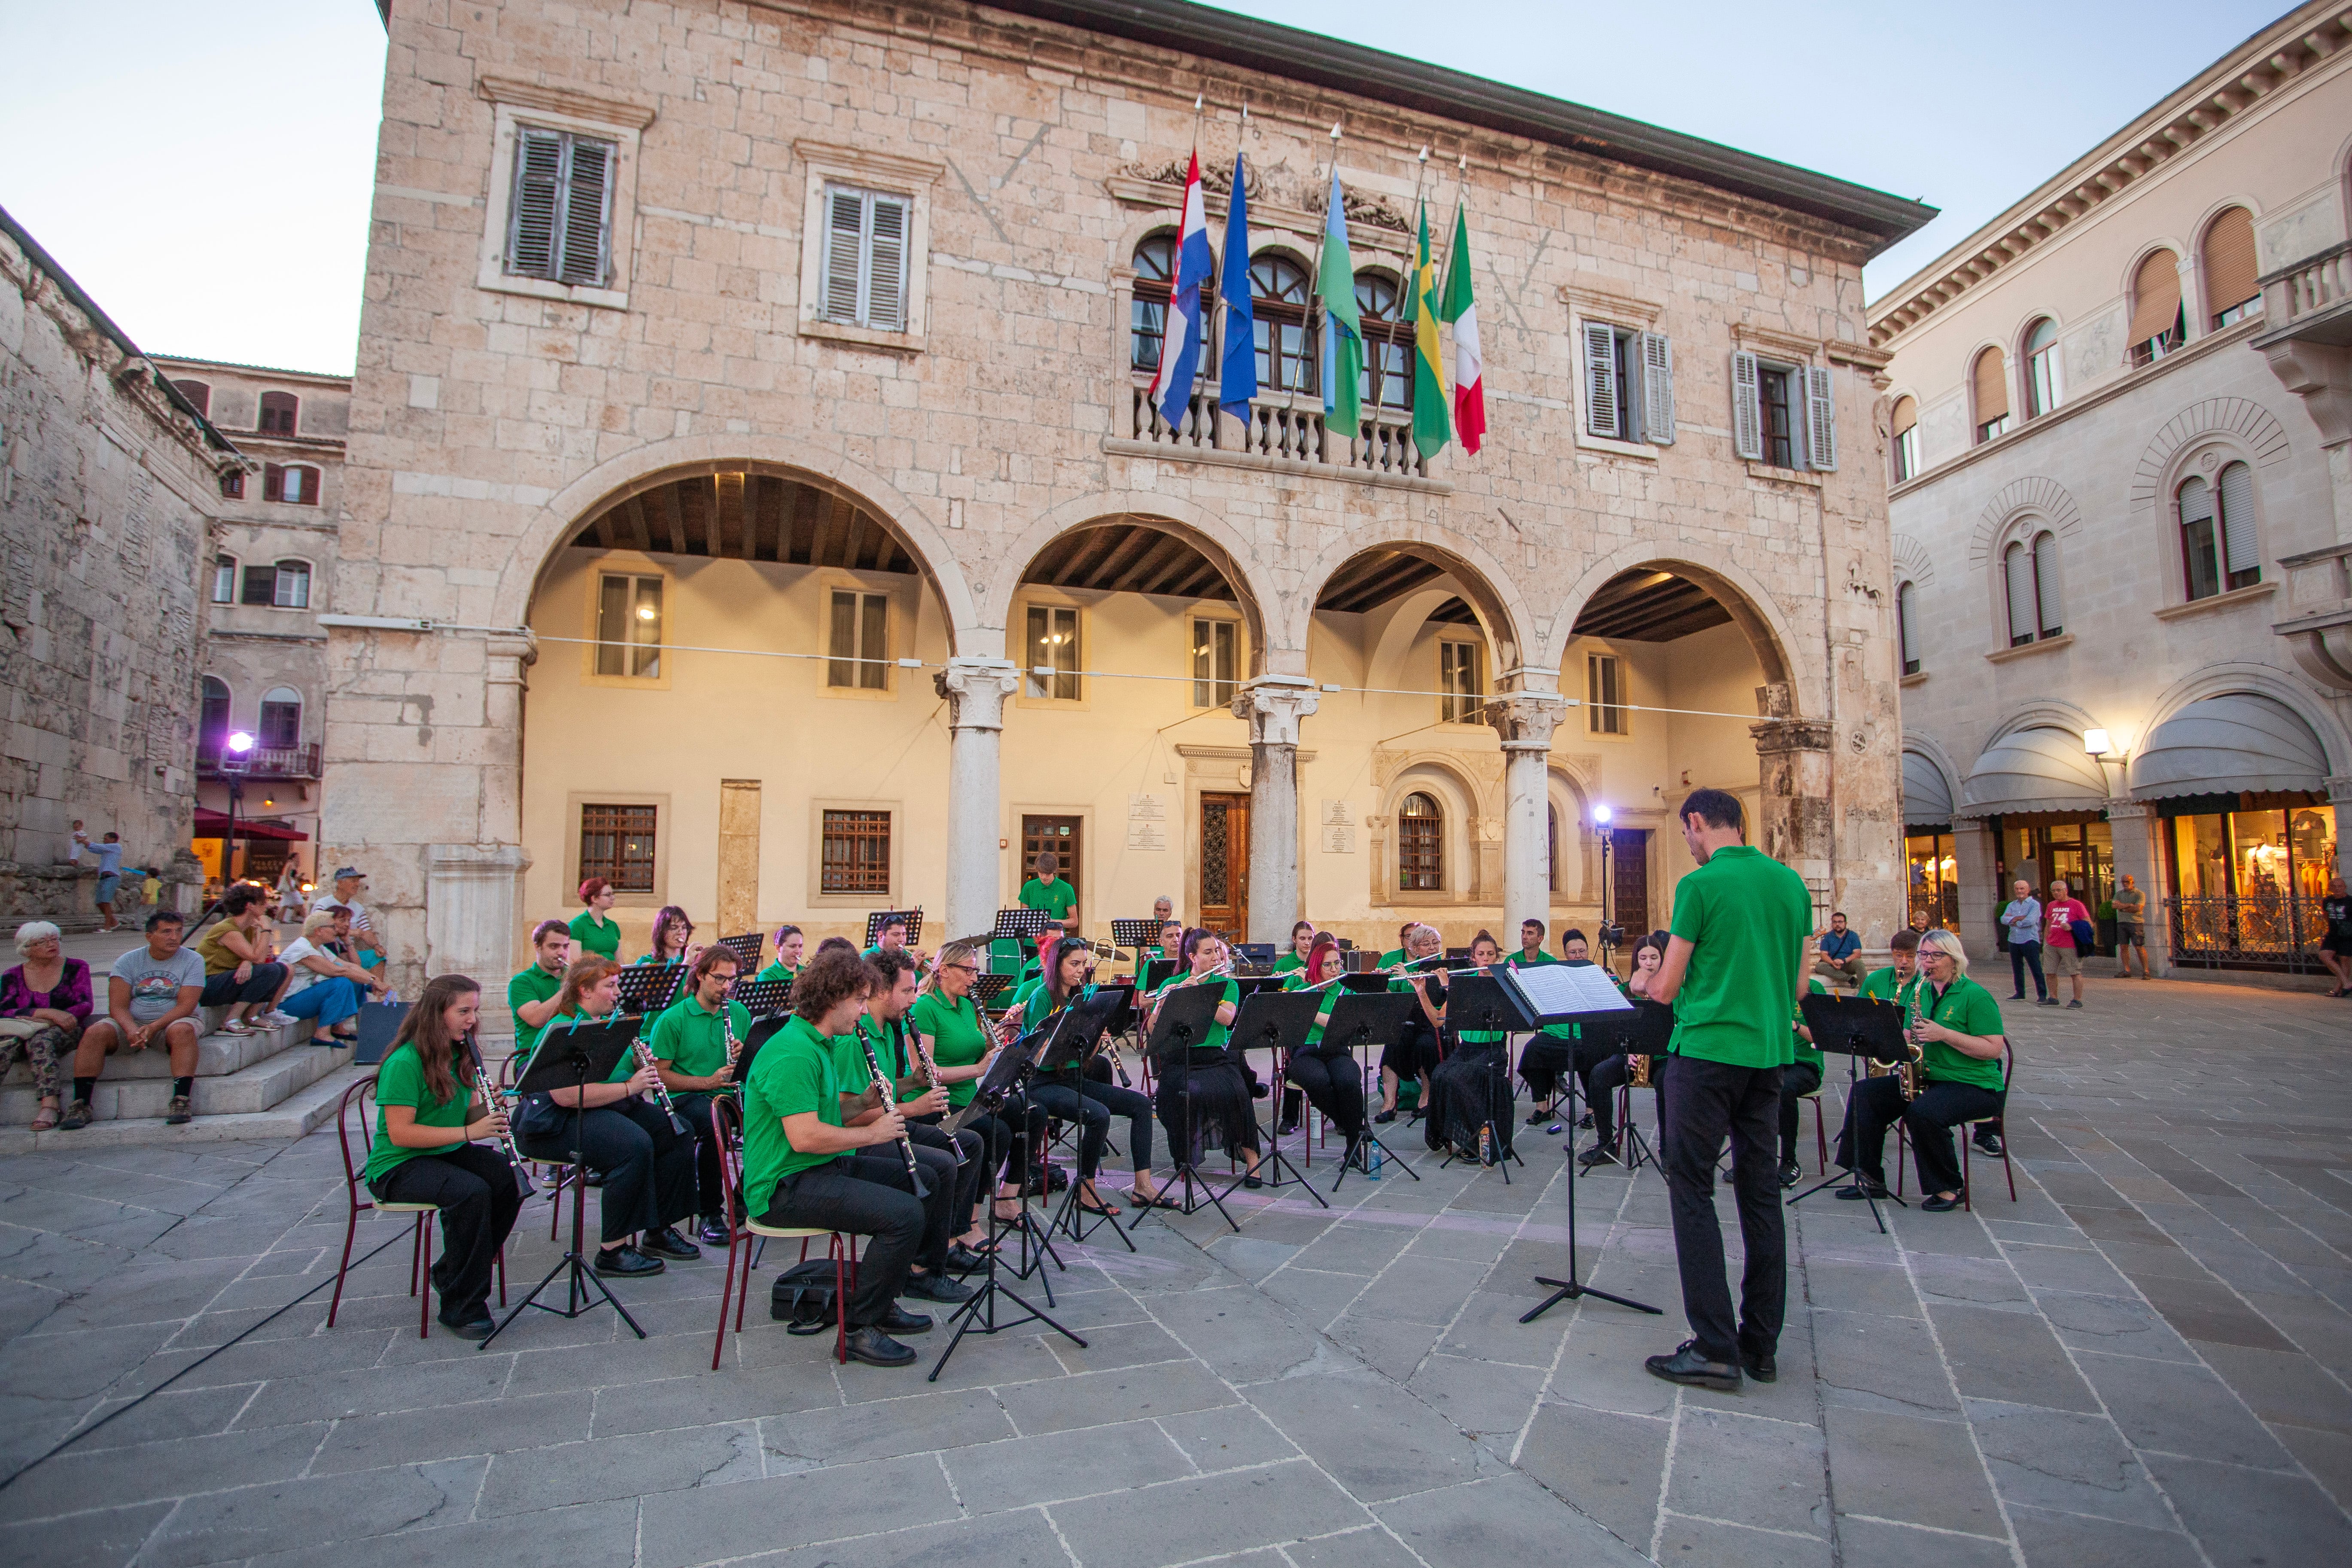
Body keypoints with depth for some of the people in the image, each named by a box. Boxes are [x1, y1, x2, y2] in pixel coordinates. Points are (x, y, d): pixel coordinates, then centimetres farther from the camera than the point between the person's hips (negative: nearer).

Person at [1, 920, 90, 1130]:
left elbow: (85, 1005, -1)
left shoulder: (76, 968, 9)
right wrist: (49, 1013, -20)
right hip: (21, 1030, 2)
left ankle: (49, 1105, -45)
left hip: (65, 1032, -2)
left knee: (40, 1040, -35)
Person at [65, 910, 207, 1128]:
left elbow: (186, 1005, -11)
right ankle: (81, 1104, -20)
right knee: (96, 1032, -25)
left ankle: (182, 1101, -39)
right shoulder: (128, 961, 4)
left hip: (171, 1021, -3)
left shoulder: (192, 961, -2)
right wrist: (131, 1030, -26)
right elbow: (118, 1006, -6)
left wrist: (154, 1027, -27)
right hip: (131, 1022, 3)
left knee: (183, 1030, -35)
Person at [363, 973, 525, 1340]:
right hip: (399, 1166, -7)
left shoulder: (460, 1055, 6)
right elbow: (400, 1134, -23)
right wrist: (469, 1132, -27)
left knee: (511, 1179, -18)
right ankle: (461, 1306, -17)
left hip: (449, 1153, 8)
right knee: (472, 1192, -32)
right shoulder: (405, 1062, -18)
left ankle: (451, 1271, 2)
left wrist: (488, 1111, -12)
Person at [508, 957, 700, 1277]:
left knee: (677, 1135, -10)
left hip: (617, 1107, 9)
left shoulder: (610, 1024, 13)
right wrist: (628, 1087, -25)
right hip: (562, 1122, -9)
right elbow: (566, 1095, -27)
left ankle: (659, 1232, 1)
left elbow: (626, 1071, 24)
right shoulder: (561, 1031, -15)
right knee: (635, 1146, -32)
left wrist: (641, 1067, 1)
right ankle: (614, 1251, -20)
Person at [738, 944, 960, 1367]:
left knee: (928, 1177, 10)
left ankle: (881, 1300, 18)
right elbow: (804, 1137, -28)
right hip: (786, 1186, -11)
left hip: (828, 1165, 11)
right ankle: (859, 1328, -7)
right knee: (905, 1213, -26)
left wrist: (869, 1104, 0)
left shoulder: (820, 1045, 14)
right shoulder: (792, 1053, -21)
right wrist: (871, 1133, -16)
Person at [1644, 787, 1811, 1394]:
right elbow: (1800, 981, 13)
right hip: (1770, 1051, 7)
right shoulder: (1791, 882, 8)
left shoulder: (1701, 885, -12)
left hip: (1707, 1051, -7)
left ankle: (1716, 1348, 2)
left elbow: (1666, 988, -9)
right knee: (1760, 1190, 13)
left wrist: (1651, 986, 12)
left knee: (1692, 1189, 1)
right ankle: (1761, 1344, 20)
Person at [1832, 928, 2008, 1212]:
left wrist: (1944, 1034, -23)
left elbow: (1994, 1049, -15)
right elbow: (1912, 1036, 19)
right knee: (1864, 1093, -9)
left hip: (1973, 1085, -7)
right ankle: (1870, 1179, -6)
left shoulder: (1975, 996, -9)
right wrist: (1905, 1038, -5)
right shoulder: (1921, 991, 13)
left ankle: (1949, 1188, -10)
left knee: (1922, 1112, -33)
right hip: (1925, 1079, 8)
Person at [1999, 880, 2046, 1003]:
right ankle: (2020, 993, 19)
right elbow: (2004, 919, -1)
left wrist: (2013, 920, -5)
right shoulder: (2011, 905, 14)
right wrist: (2020, 918, -15)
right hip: (2014, 941, 6)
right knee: (2017, 969, 11)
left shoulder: (2034, 904, -2)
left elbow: (2031, 921, -17)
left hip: (2030, 940, -6)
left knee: (2036, 969, -4)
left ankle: (2043, 994, 0)